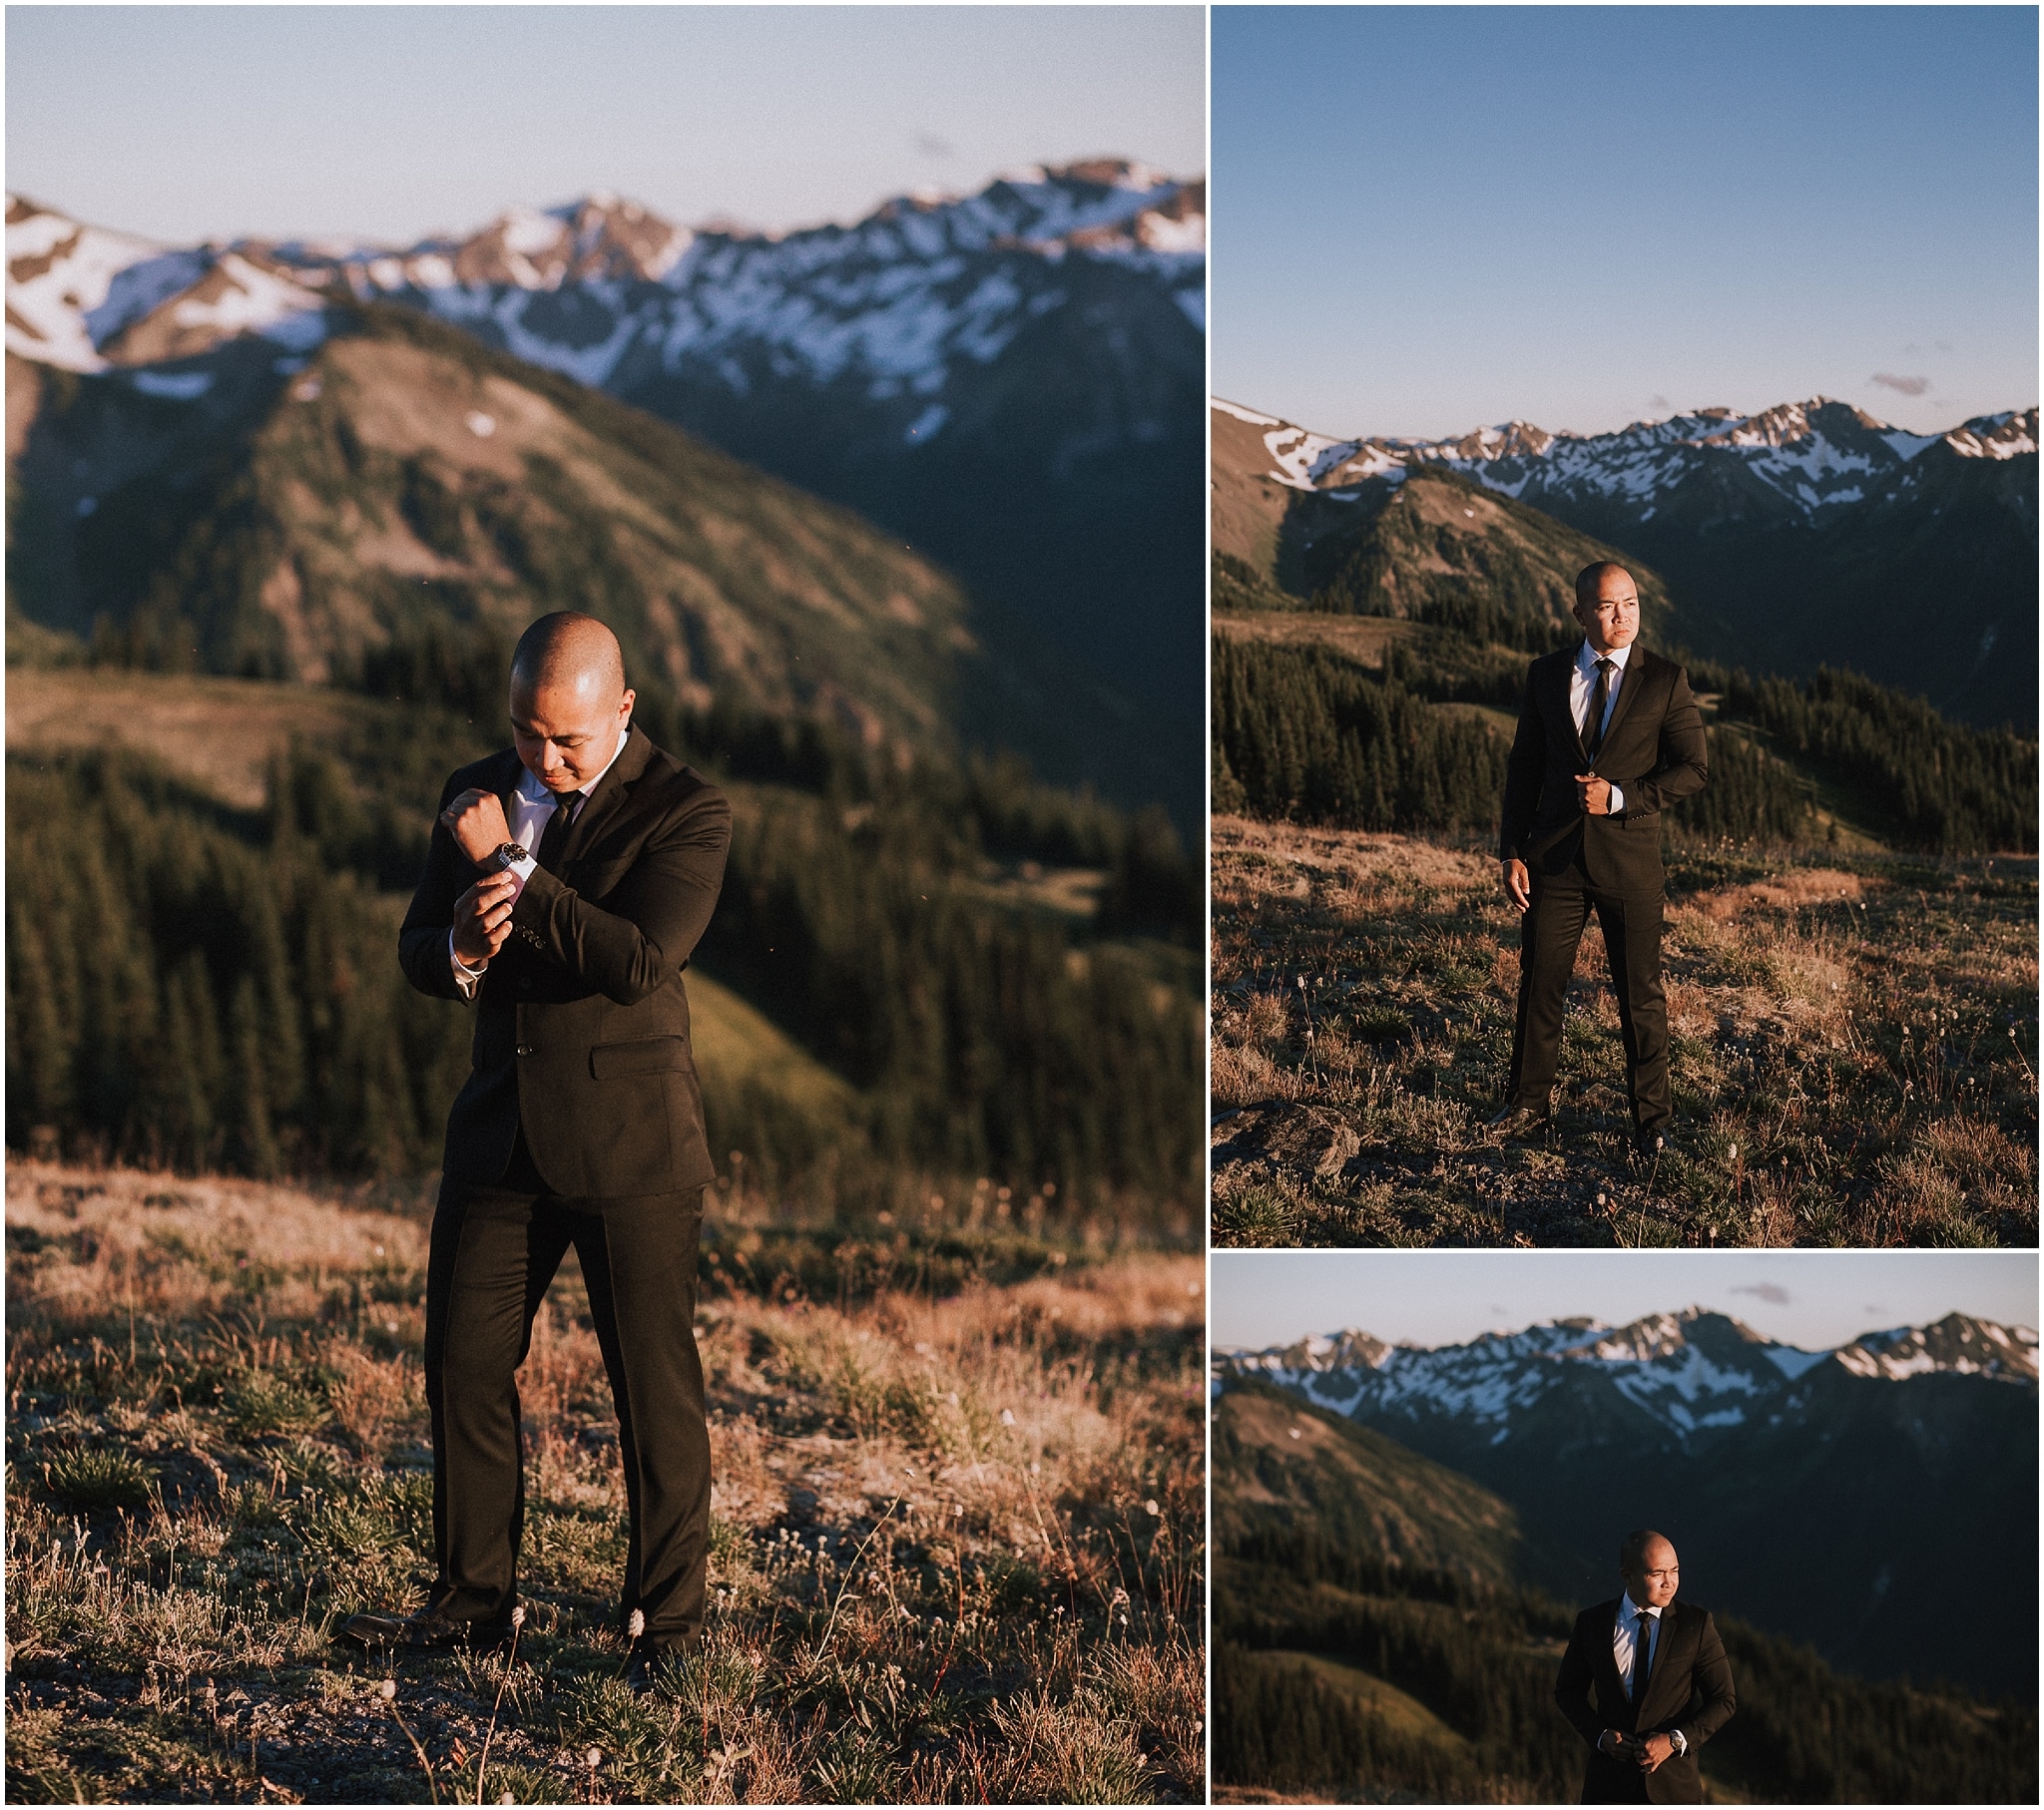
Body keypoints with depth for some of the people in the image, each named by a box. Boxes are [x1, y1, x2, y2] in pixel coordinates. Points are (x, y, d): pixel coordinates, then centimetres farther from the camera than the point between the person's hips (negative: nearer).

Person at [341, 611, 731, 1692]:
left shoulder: (684, 812, -10)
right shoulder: (476, 797, 8)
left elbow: (640, 962, -23)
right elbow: (415, 951, 11)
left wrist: (510, 868, -18)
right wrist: (461, 948, -14)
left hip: (631, 1146, -5)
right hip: (501, 1134, 5)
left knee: (655, 1390, 0)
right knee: (462, 1367, 9)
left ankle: (667, 1623, 13)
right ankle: (473, 1602, 24)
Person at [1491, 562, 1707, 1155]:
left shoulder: (1665, 680, -2)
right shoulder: (1547, 675, 5)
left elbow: (1691, 769, -3)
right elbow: (1524, 766, 9)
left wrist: (1620, 796, -16)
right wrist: (1512, 851, 2)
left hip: (1629, 861, -2)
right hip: (1554, 856, 2)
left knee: (1640, 994, 5)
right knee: (1539, 985, 7)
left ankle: (1652, 1116, 17)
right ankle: (1528, 1103, 22)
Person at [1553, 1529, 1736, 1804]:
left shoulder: (1696, 1624, -3)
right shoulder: (1592, 1624, 1)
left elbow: (1723, 1701, 0)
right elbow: (1568, 1691, 11)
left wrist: (1675, 1741, -14)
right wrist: (1600, 1735, -7)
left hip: (1674, 1781, -1)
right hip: (1609, 1780, 1)